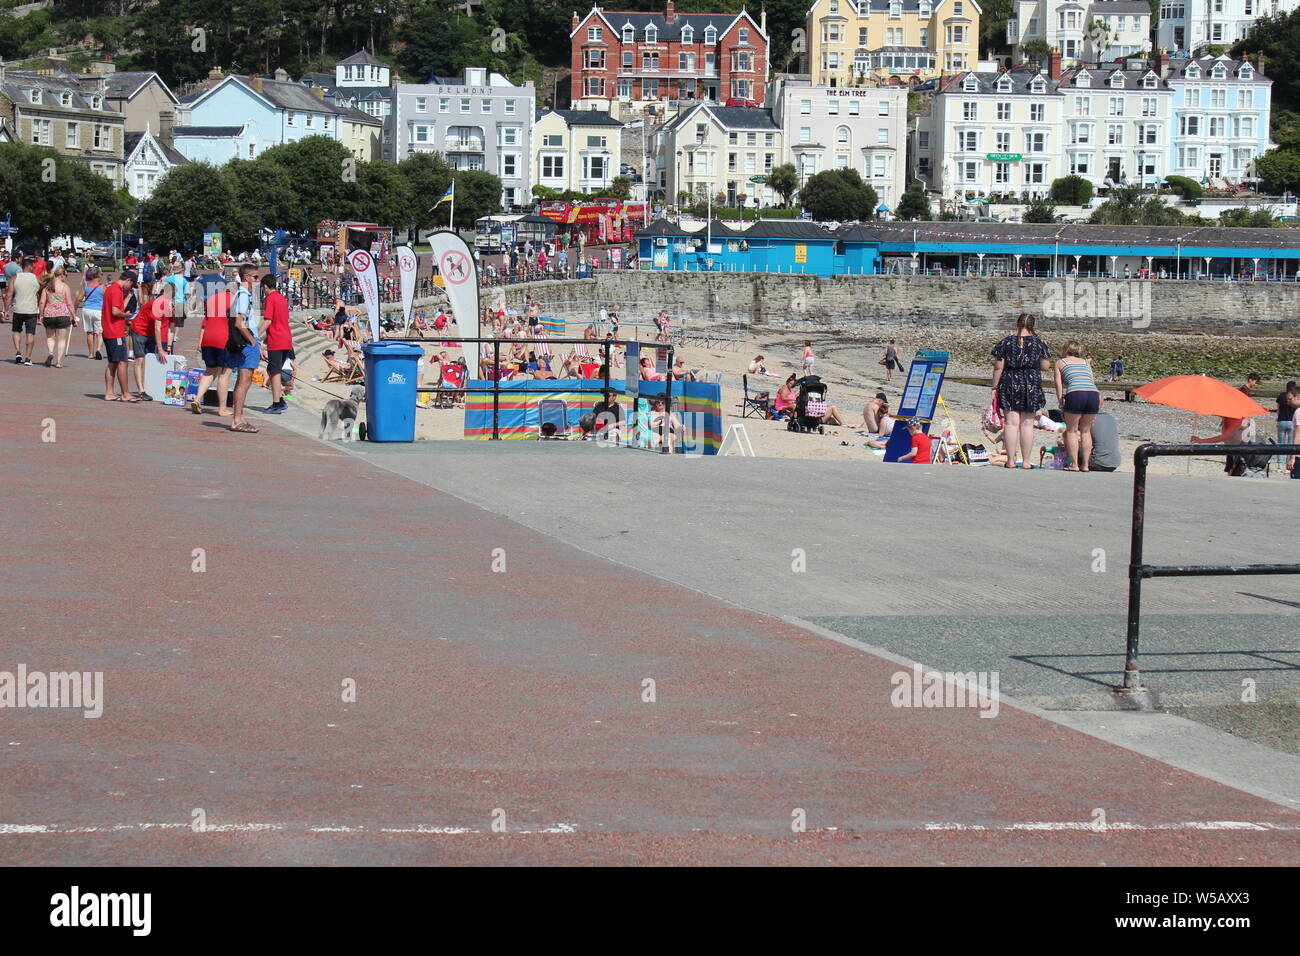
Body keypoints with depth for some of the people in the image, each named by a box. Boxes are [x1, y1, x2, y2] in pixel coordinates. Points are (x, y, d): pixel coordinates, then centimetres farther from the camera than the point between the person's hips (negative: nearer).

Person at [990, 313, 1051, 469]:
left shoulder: (1006, 342, 0)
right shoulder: (1039, 343, 0)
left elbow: (998, 367, -2)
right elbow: (1045, 366, 0)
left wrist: (995, 387, 5)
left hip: (1010, 385, 0)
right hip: (1032, 385, 0)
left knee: (1011, 423, 0)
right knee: (1027, 424, 4)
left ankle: (1011, 460, -2)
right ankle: (1026, 461, 4)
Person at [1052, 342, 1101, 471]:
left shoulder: (1060, 362, 20)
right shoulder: (1086, 362, 28)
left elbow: (1059, 385, 10)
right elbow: (1092, 381, 20)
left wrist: (1061, 401, 11)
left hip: (1075, 394, -4)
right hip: (1094, 394, 4)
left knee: (1071, 430, 9)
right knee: (1085, 431, 16)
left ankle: (1074, 465, 3)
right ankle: (1085, 465, 15)